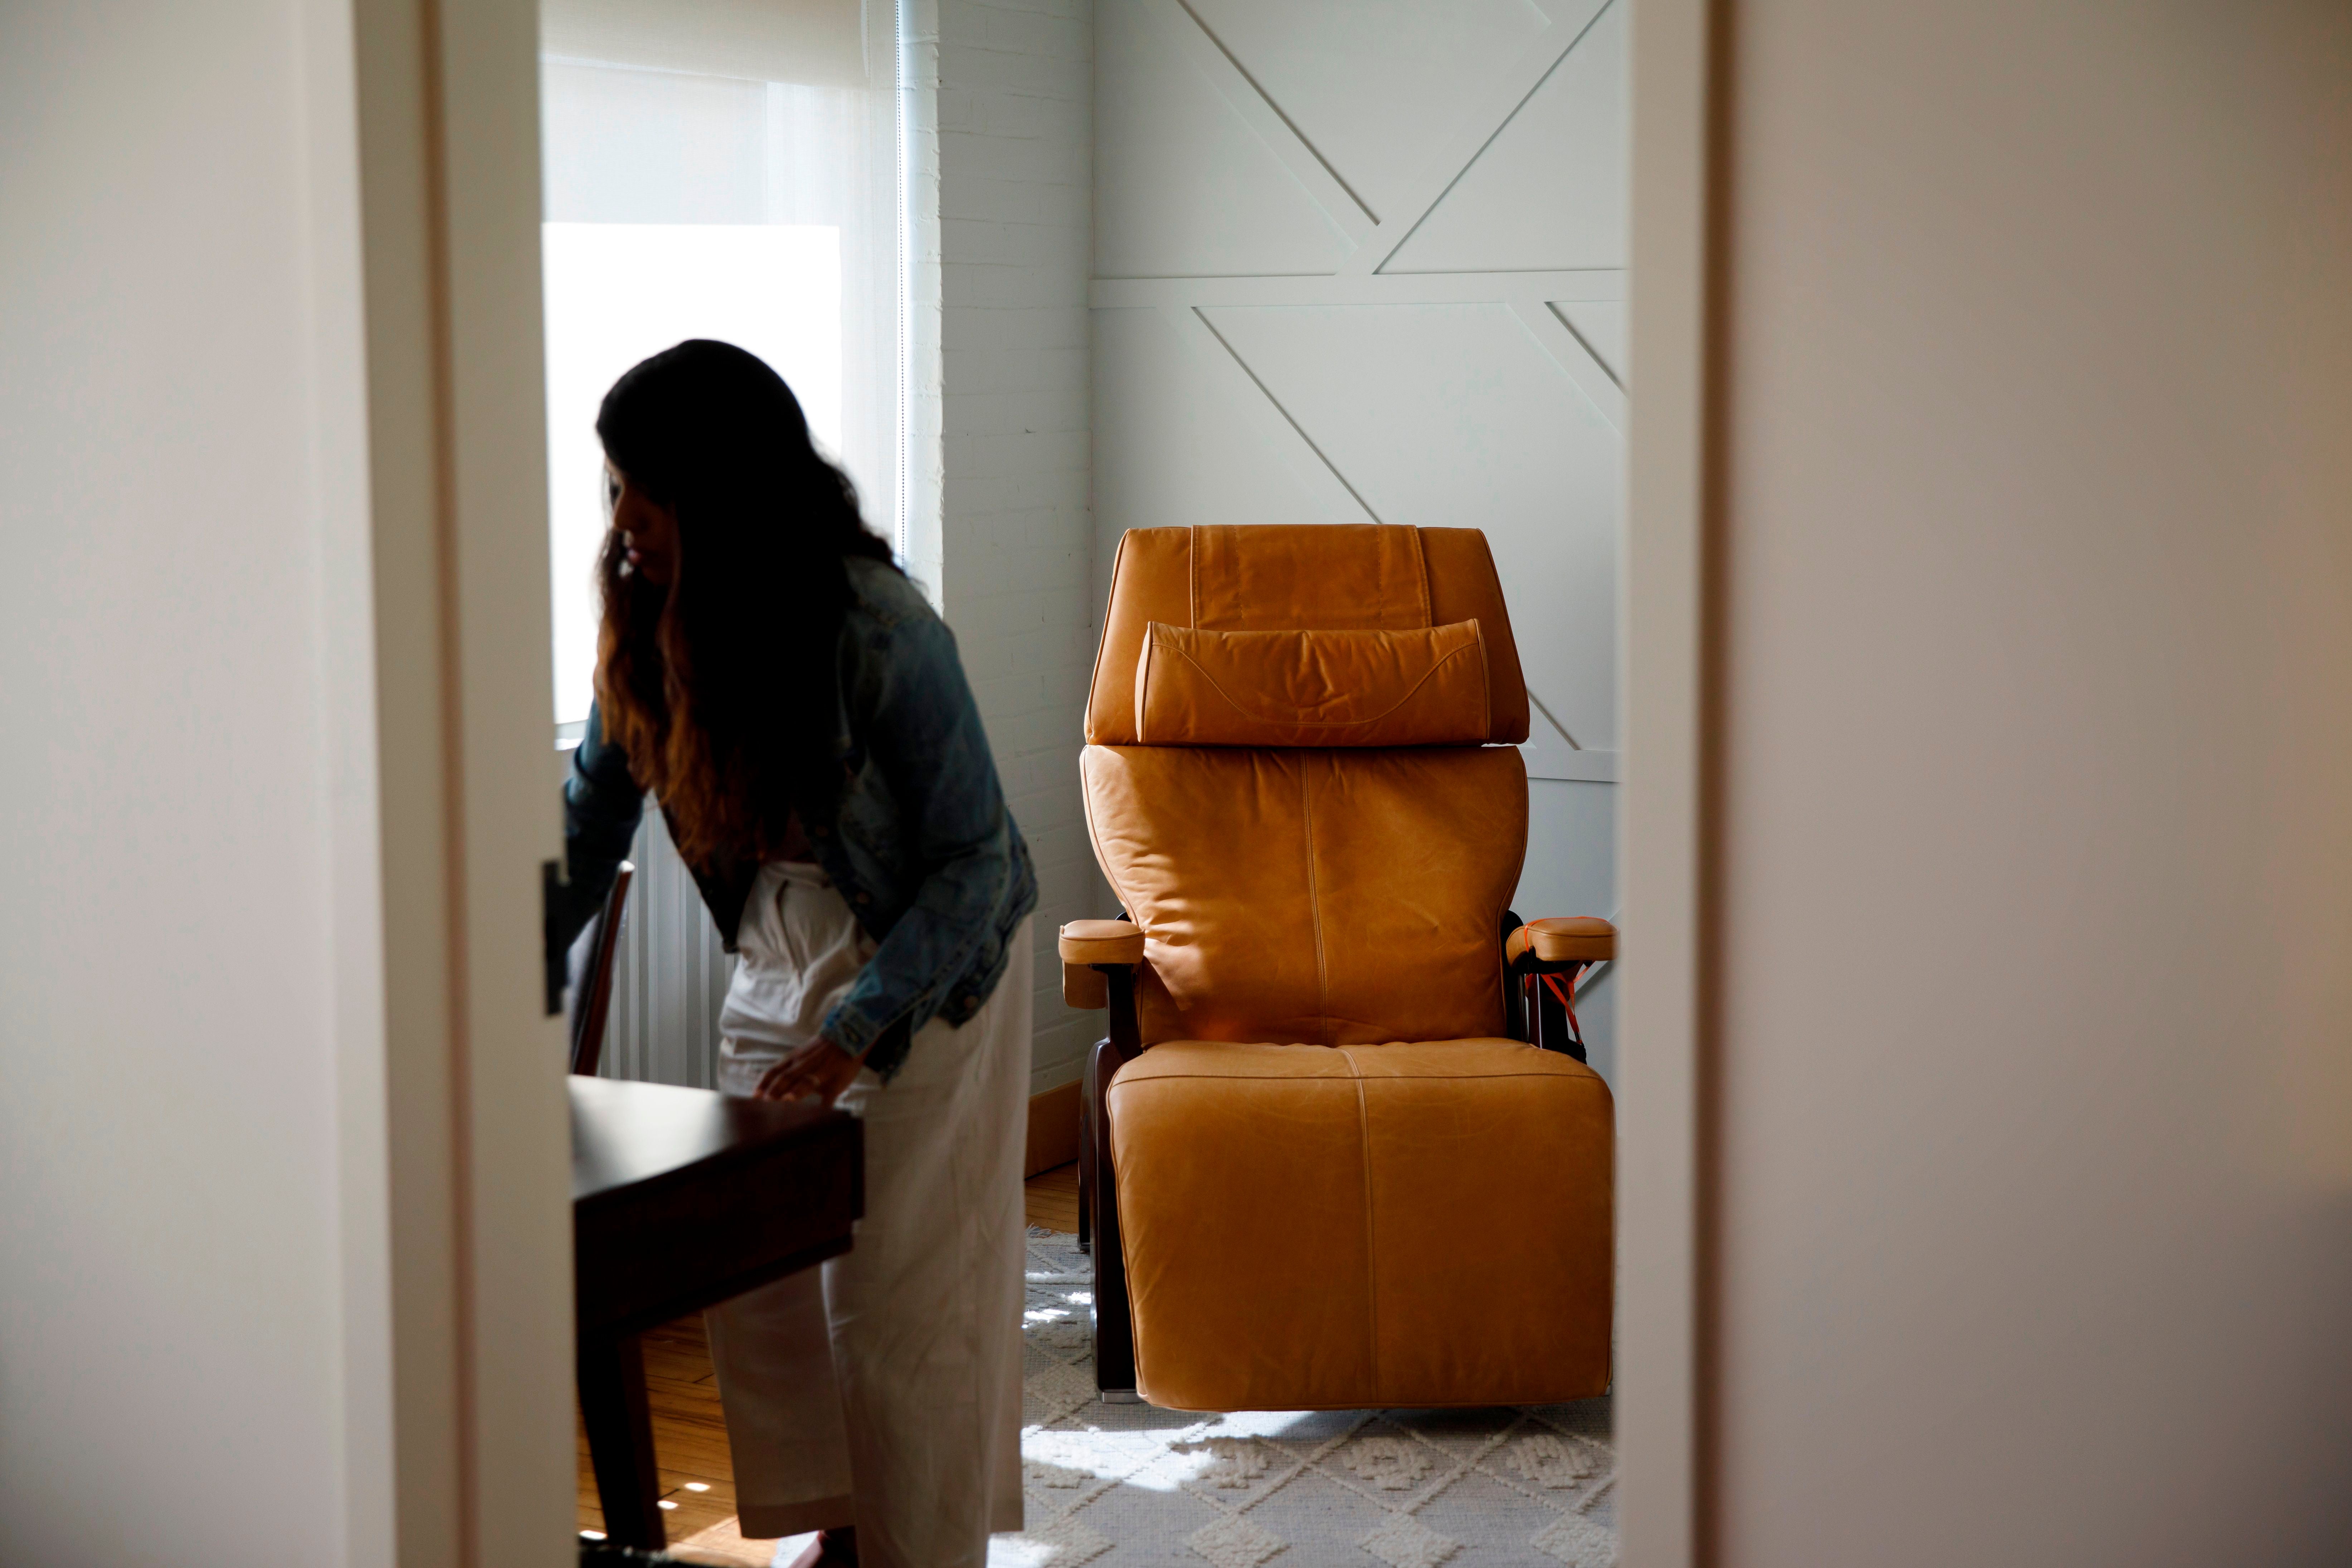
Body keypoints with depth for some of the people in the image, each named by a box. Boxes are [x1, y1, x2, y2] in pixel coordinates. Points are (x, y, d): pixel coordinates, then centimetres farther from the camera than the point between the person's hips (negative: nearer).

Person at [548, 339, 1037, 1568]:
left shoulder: (879, 634, -29)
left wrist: (859, 1030, -30)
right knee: (761, 1269, 6)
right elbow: (589, 824, -1)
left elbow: (974, 860, -23)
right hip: (779, 961, 6)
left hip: (928, 970, -6)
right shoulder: (649, 626, -10)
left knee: (901, 1287, -3)